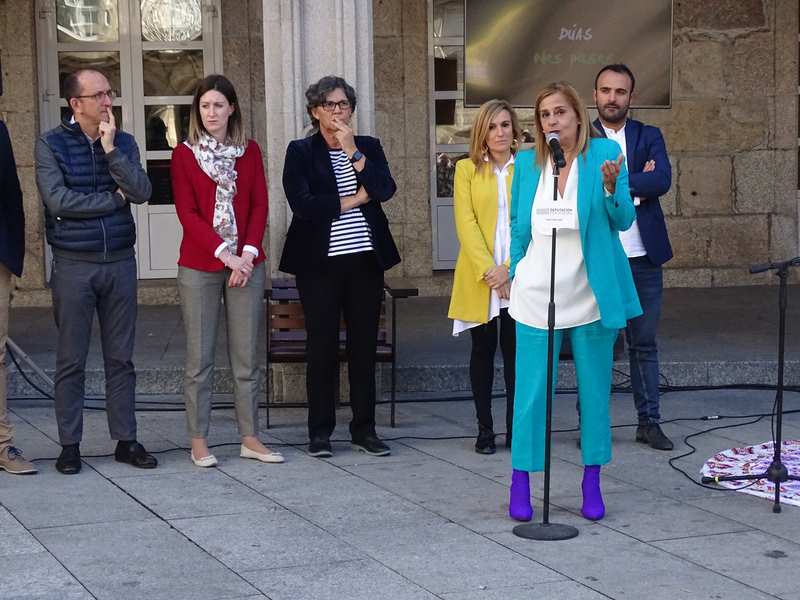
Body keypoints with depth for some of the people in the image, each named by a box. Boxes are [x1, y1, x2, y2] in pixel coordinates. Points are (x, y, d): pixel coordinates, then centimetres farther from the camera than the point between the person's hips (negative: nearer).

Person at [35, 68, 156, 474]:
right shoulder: (51, 144, -2)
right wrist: (114, 199, -6)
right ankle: (69, 445, 10)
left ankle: (125, 440, 15)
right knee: (71, 361, 2)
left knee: (121, 359, 8)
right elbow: (58, 200, -14)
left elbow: (142, 192, -6)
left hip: (120, 262, 3)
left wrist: (110, 149, -13)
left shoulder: (124, 143, 8)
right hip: (74, 265, -3)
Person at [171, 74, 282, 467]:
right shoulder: (184, 154, 1)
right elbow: (187, 212, -5)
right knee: (199, 358, 0)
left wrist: (248, 252, -9)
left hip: (246, 264, 3)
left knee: (246, 357, 5)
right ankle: (198, 442, 7)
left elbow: (260, 205, 5)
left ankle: (250, 438, 12)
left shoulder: (249, 151, 9)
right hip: (199, 266, -2)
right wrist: (224, 253, -14)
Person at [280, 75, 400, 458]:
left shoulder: (368, 147, 10)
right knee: (322, 346, 1)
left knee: (364, 344, 6)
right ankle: (320, 431, 10)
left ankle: (364, 429, 14)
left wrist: (353, 152, -11)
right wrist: (353, 200, -7)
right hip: (320, 263, -3)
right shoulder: (301, 152, 2)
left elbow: (385, 190, -6)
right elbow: (302, 204, -12)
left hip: (365, 260, 3)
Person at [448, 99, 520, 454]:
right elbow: (466, 223, -3)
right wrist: (489, 270, -13)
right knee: (483, 351, 5)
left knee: (516, 352, 2)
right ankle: (485, 429, 11)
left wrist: (511, 270, -13)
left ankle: (516, 430, 9)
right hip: (479, 278, 0)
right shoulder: (467, 169, 6)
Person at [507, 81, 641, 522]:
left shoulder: (605, 153, -4)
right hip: (537, 296, 1)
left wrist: (611, 188, -26)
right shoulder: (526, 163, 4)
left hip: (591, 296, -1)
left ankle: (591, 483, 20)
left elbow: (623, 221, -8)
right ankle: (520, 484, 10)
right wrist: (515, 275, 10)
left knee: (595, 390, 8)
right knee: (531, 392, 0)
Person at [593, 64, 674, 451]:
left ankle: (649, 422, 16)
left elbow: (662, 180, -9)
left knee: (644, 343, 9)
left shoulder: (649, 137, 8)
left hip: (642, 257, 2)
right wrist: (635, 186, -12)